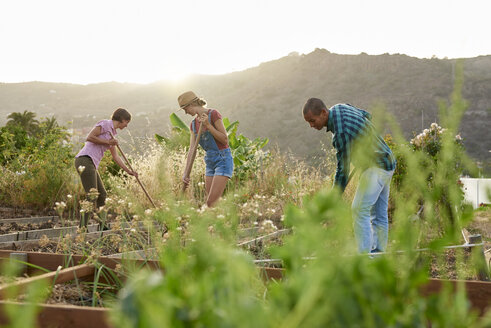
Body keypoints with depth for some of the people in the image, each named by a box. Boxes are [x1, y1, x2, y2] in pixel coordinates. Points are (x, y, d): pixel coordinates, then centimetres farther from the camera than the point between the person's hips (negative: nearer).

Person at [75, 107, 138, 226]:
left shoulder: (112, 133, 24)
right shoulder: (105, 124, -3)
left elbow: (116, 157, 27)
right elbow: (89, 137, -14)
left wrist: (128, 171, 26)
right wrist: (107, 142, -8)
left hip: (91, 164, 10)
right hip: (85, 160, -10)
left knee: (102, 194, 11)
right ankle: (83, 227, -14)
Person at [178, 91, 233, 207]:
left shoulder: (213, 114, -12)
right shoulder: (193, 124, 9)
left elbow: (225, 140, -14)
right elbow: (192, 151, 5)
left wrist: (208, 125, -21)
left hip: (223, 159, -7)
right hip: (210, 162, 7)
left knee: (211, 202, -14)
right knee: (210, 202, 6)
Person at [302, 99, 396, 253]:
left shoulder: (341, 133, -28)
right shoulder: (339, 107, 1)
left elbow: (343, 170, -23)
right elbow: (366, 115, 19)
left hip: (377, 166, -10)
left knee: (360, 209, -14)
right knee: (379, 213, 11)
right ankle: (378, 252, 16)